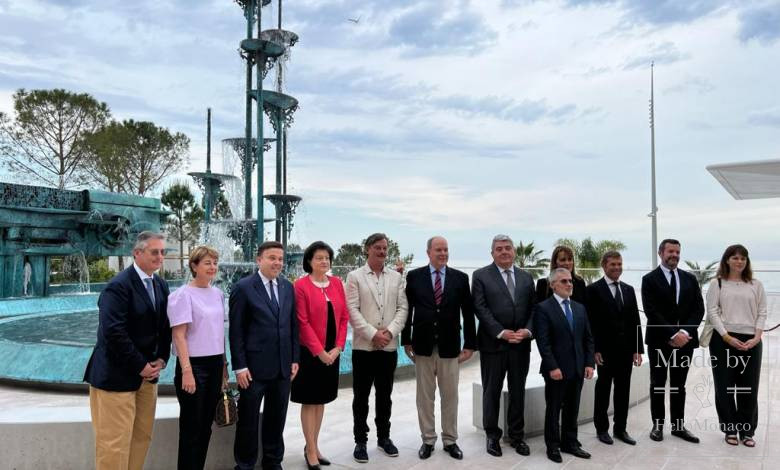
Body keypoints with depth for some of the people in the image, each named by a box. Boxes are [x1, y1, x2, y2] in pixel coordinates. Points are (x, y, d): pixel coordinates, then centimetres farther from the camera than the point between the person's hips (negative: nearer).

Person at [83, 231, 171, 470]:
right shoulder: (118, 286, -15)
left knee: (142, 437, 11)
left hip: (148, 373, 7)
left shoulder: (161, 285, 9)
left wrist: (161, 359, 1)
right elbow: (114, 333, -22)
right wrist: (140, 366, -15)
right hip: (117, 375, -7)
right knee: (114, 443, -1)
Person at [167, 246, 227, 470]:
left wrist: (224, 365, 13)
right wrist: (186, 371, -19)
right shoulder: (183, 294, -11)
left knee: (206, 424, 14)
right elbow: (179, 336, -14)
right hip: (194, 365, -6)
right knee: (191, 426, 5)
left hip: (215, 364, 6)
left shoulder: (218, 294, 8)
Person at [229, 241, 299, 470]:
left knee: (277, 419, 15)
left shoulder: (288, 287, 7)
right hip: (254, 366, -4)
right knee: (248, 420, 9)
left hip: (283, 366, 5)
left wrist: (295, 359, 6)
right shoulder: (243, 288, -8)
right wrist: (240, 366, -11)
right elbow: (236, 331, -8)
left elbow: (293, 325, 10)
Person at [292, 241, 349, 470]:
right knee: (310, 401, 4)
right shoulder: (301, 285, -10)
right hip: (310, 352, -5)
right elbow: (302, 323, -13)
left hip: (332, 352, 5)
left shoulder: (337, 283, 6)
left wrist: (338, 347, -3)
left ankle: (313, 446, 26)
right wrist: (319, 351, -15)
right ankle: (311, 451, 15)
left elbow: (344, 317, 6)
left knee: (321, 400, 13)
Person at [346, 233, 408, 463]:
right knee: (361, 396, 6)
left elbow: (402, 308, 3)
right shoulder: (355, 276, 0)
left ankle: (384, 437, 27)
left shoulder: (396, 277, 8)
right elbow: (352, 310, -8)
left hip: (389, 346, 3)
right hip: (363, 346, -2)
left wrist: (390, 332, -12)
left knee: (385, 395, 13)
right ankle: (360, 441, 18)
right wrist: (373, 334, -15)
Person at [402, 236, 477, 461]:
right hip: (422, 345, 0)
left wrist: (470, 344, 0)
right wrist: (406, 341, -1)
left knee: (450, 396, 9)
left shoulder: (460, 278, 1)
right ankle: (428, 439, 22)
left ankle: (450, 440, 23)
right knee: (425, 396, 9)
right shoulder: (414, 276, 0)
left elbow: (468, 313, 2)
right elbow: (407, 309, 1)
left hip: (450, 346, 1)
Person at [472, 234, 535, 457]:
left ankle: (517, 435, 26)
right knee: (492, 391, 8)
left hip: (521, 344, 4)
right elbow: (480, 309, -10)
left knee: (518, 391, 12)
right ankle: (492, 435, 22)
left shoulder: (526, 277, 10)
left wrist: (527, 330, -10)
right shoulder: (481, 275, -3)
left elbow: (532, 308, 7)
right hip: (493, 343, -3)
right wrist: (501, 333, -16)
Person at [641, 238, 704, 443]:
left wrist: (685, 332, -12)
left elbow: (699, 309, 2)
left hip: (685, 339, 4)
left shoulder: (690, 279, 9)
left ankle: (678, 425, 21)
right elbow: (651, 312, -12)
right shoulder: (650, 279, -4)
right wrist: (672, 334, -18)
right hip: (659, 340, -3)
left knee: (679, 385, 12)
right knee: (658, 385, 7)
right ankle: (658, 425, 17)